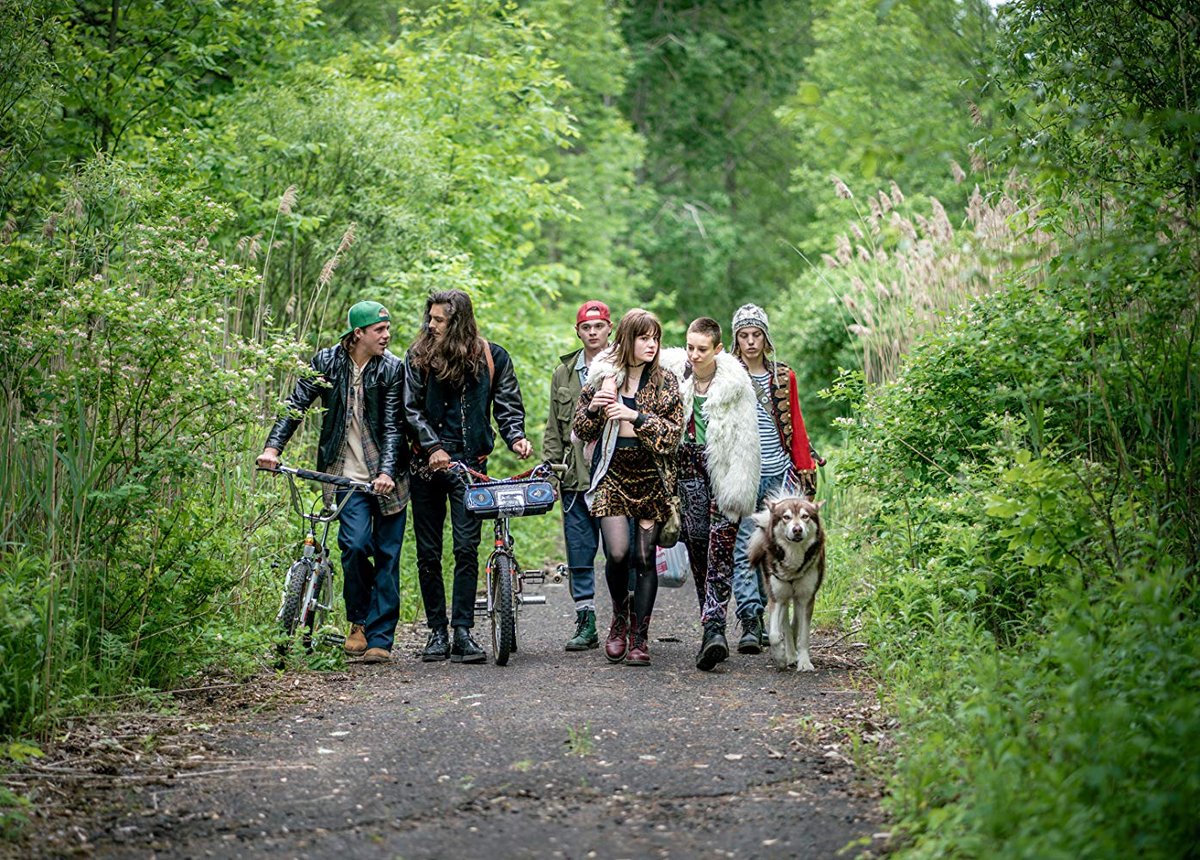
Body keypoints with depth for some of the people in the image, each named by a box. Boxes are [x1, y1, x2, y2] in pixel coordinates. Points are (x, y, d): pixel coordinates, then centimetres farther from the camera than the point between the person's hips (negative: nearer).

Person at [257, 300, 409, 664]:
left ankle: (380, 638, 8)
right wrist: (273, 447, -11)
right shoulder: (328, 362, 1)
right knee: (355, 544, -17)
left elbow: (393, 426, -8)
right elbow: (296, 404, 2)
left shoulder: (392, 368, -4)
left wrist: (387, 472, -21)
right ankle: (358, 620, 5)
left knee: (387, 555, 1)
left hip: (387, 476, 0)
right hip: (348, 473, 0)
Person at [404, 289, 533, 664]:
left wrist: (515, 437, -11)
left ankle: (463, 632, -6)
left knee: (467, 548, -9)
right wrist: (432, 447, -11)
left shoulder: (492, 357, 3)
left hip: (470, 463, -1)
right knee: (428, 552, 4)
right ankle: (437, 631, 12)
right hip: (428, 463, 1)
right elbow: (412, 408, 0)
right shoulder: (419, 356, 3)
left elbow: (508, 406, 7)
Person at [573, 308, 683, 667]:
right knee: (617, 552, -14)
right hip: (612, 475, 0)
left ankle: (639, 638, 8)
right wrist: (592, 409, -13)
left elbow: (674, 432, -5)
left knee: (644, 558, 0)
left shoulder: (666, 382, 2)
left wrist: (636, 416, -17)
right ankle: (620, 614, 15)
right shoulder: (602, 375, 3)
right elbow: (582, 431, 9)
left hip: (651, 477, 0)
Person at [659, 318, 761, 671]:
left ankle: (713, 627, -20)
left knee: (720, 548, -13)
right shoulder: (675, 374, 2)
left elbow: (744, 441, -6)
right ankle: (714, 626, 12)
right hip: (689, 467, 3)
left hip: (723, 470, -3)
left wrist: (738, 488, -10)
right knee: (696, 545, 3)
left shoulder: (735, 384, -6)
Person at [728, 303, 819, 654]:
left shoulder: (783, 377, 11)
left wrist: (805, 471, 8)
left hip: (778, 474, 3)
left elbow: (796, 427, 13)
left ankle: (757, 615, 16)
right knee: (744, 548, -9)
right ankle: (749, 624, -12)